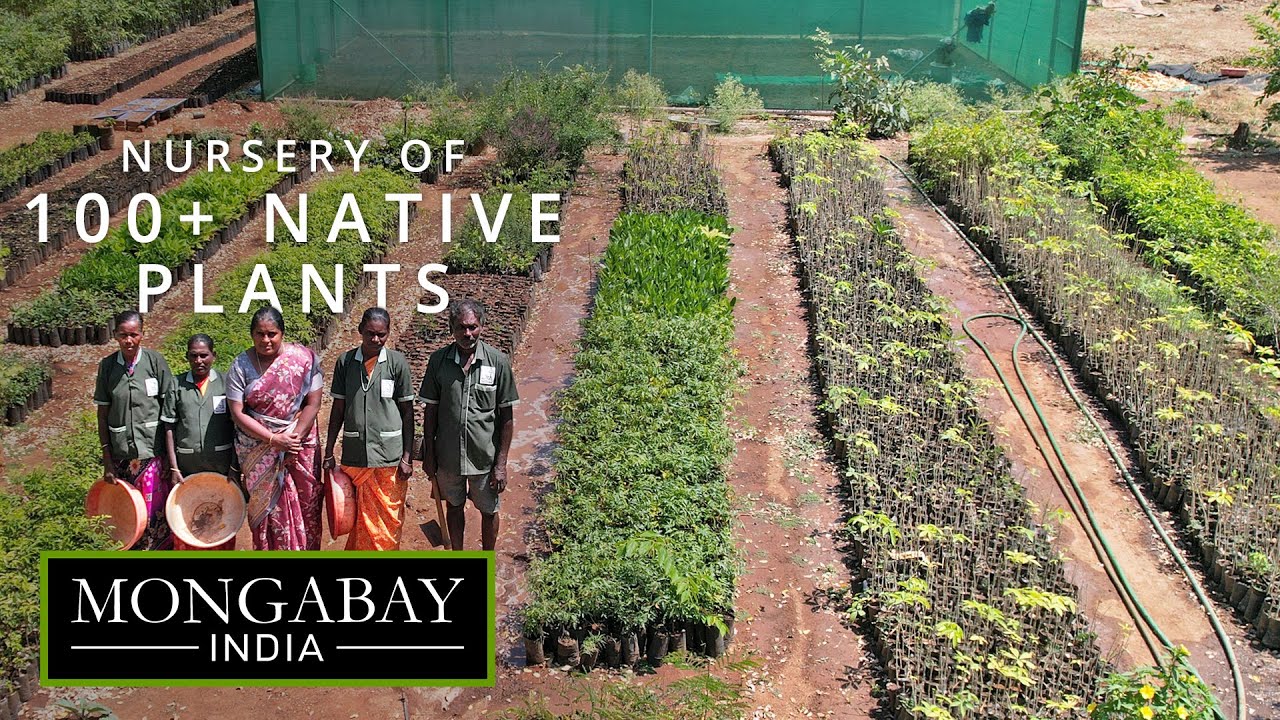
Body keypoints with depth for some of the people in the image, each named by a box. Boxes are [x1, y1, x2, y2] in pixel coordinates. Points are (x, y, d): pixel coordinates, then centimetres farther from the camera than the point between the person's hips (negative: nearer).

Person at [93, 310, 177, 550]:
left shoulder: (155, 361, -4)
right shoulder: (107, 366, 2)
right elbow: (102, 414, 6)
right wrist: (107, 461, 4)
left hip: (152, 450, -2)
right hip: (121, 453, 2)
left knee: (154, 512, -1)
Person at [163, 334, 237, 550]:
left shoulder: (226, 384, 0)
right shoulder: (177, 386, 3)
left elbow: (237, 426, 1)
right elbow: (169, 428, 3)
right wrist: (174, 467, -2)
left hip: (222, 467, -1)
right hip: (187, 467, 1)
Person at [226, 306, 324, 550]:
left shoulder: (304, 359, -5)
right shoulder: (241, 366, -4)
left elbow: (313, 404, -5)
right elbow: (237, 413, -7)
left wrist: (293, 439, -14)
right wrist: (273, 440, -14)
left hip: (300, 446, 0)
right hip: (258, 450, 0)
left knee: (305, 508, 4)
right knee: (269, 509, 2)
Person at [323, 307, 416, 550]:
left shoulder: (397, 362, -3)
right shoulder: (345, 361, 2)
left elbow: (408, 412, 1)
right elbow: (338, 408, 8)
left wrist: (407, 457, -3)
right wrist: (328, 452, 7)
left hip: (389, 456, -2)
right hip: (354, 455, 2)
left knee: (386, 521, 5)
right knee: (356, 518, 10)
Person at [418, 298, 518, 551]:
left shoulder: (498, 362, -11)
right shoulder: (439, 360, -6)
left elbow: (506, 416, -7)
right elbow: (430, 411, 2)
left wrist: (501, 463, -8)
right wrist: (429, 455, 1)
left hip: (485, 455, -1)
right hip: (448, 454, 2)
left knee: (488, 511, 12)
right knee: (455, 507, 19)